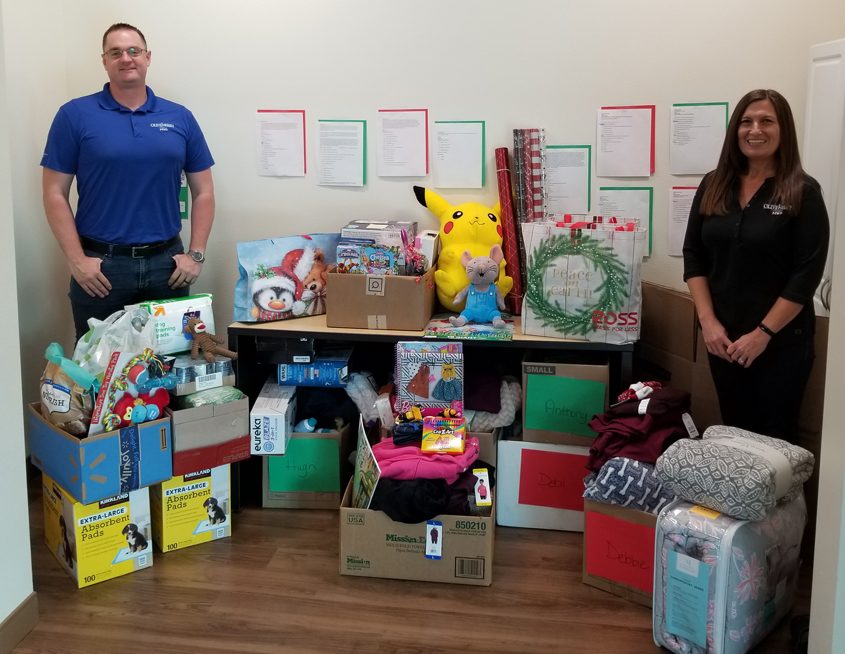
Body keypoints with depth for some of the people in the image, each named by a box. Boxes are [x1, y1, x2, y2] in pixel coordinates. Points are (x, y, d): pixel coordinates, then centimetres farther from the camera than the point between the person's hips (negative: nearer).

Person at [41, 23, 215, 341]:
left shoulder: (180, 117, 6)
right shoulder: (75, 115, -1)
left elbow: (203, 192, 9)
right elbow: (55, 193, -2)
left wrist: (196, 254, 1)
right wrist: (77, 261, -8)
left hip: (167, 262, 2)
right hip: (100, 265, -2)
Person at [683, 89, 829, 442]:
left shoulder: (803, 192, -8)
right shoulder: (714, 185, 4)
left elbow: (807, 273, -12)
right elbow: (694, 256, 3)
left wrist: (764, 333, -15)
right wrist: (708, 321, -7)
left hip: (782, 341, -4)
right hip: (724, 337, 4)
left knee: (774, 437, 6)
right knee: (733, 430, 14)